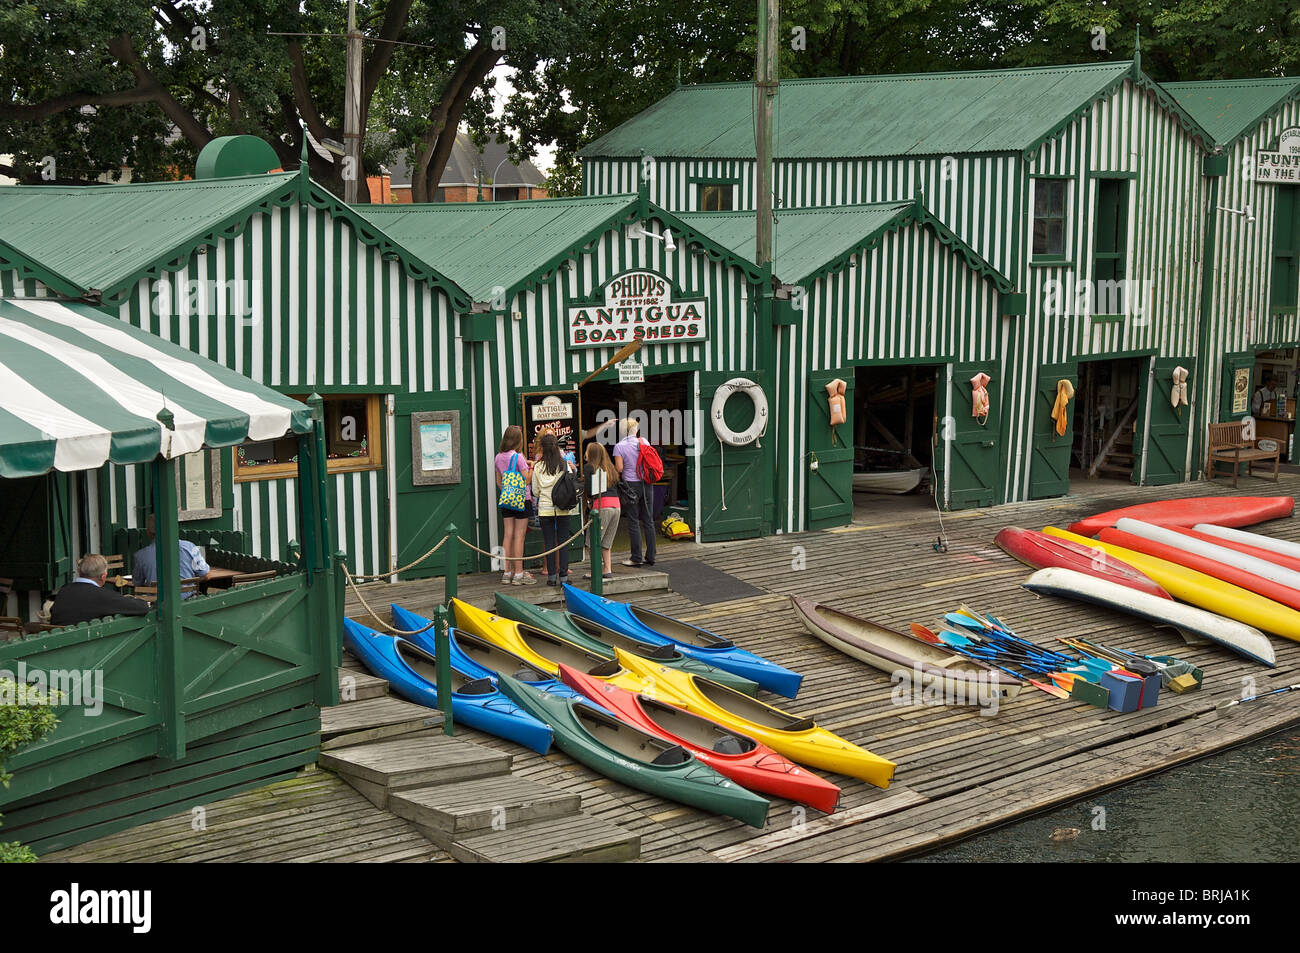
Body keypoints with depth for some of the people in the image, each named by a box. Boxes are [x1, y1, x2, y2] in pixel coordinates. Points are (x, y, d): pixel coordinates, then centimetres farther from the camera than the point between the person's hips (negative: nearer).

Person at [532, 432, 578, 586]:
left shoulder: (538, 467, -3)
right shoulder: (564, 464, -5)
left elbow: (535, 491, 2)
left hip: (545, 508, 0)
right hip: (562, 509, 0)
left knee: (549, 542, 6)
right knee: (563, 541, 5)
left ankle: (552, 575, 6)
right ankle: (563, 576, 3)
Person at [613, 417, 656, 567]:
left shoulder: (619, 446, -7)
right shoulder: (643, 442, 2)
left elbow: (619, 468, -11)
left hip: (631, 485, -3)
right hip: (646, 483, 4)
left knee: (633, 521, 2)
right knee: (648, 520, 8)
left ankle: (636, 558, 2)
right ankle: (650, 557, 11)